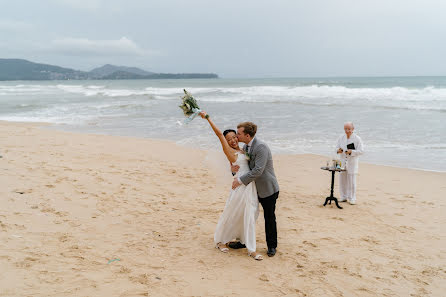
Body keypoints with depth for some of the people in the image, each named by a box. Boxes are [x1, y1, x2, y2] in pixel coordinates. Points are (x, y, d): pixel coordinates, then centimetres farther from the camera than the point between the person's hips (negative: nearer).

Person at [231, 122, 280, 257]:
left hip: (268, 189, -8)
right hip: (252, 187, 8)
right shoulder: (245, 147, 4)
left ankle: (271, 246, 20)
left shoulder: (261, 147, -24)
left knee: (269, 218, 4)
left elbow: (258, 170, -29)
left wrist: (241, 180, -23)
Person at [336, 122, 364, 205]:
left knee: (351, 181, -3)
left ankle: (352, 198, 7)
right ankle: (343, 197, 19)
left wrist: (351, 152, -24)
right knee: (342, 180, 7)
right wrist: (338, 150, -12)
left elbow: (361, 151, -9)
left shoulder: (357, 139, -7)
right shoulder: (341, 138, 7)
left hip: (352, 163, -4)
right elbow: (337, 147, 12)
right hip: (342, 162, 4)